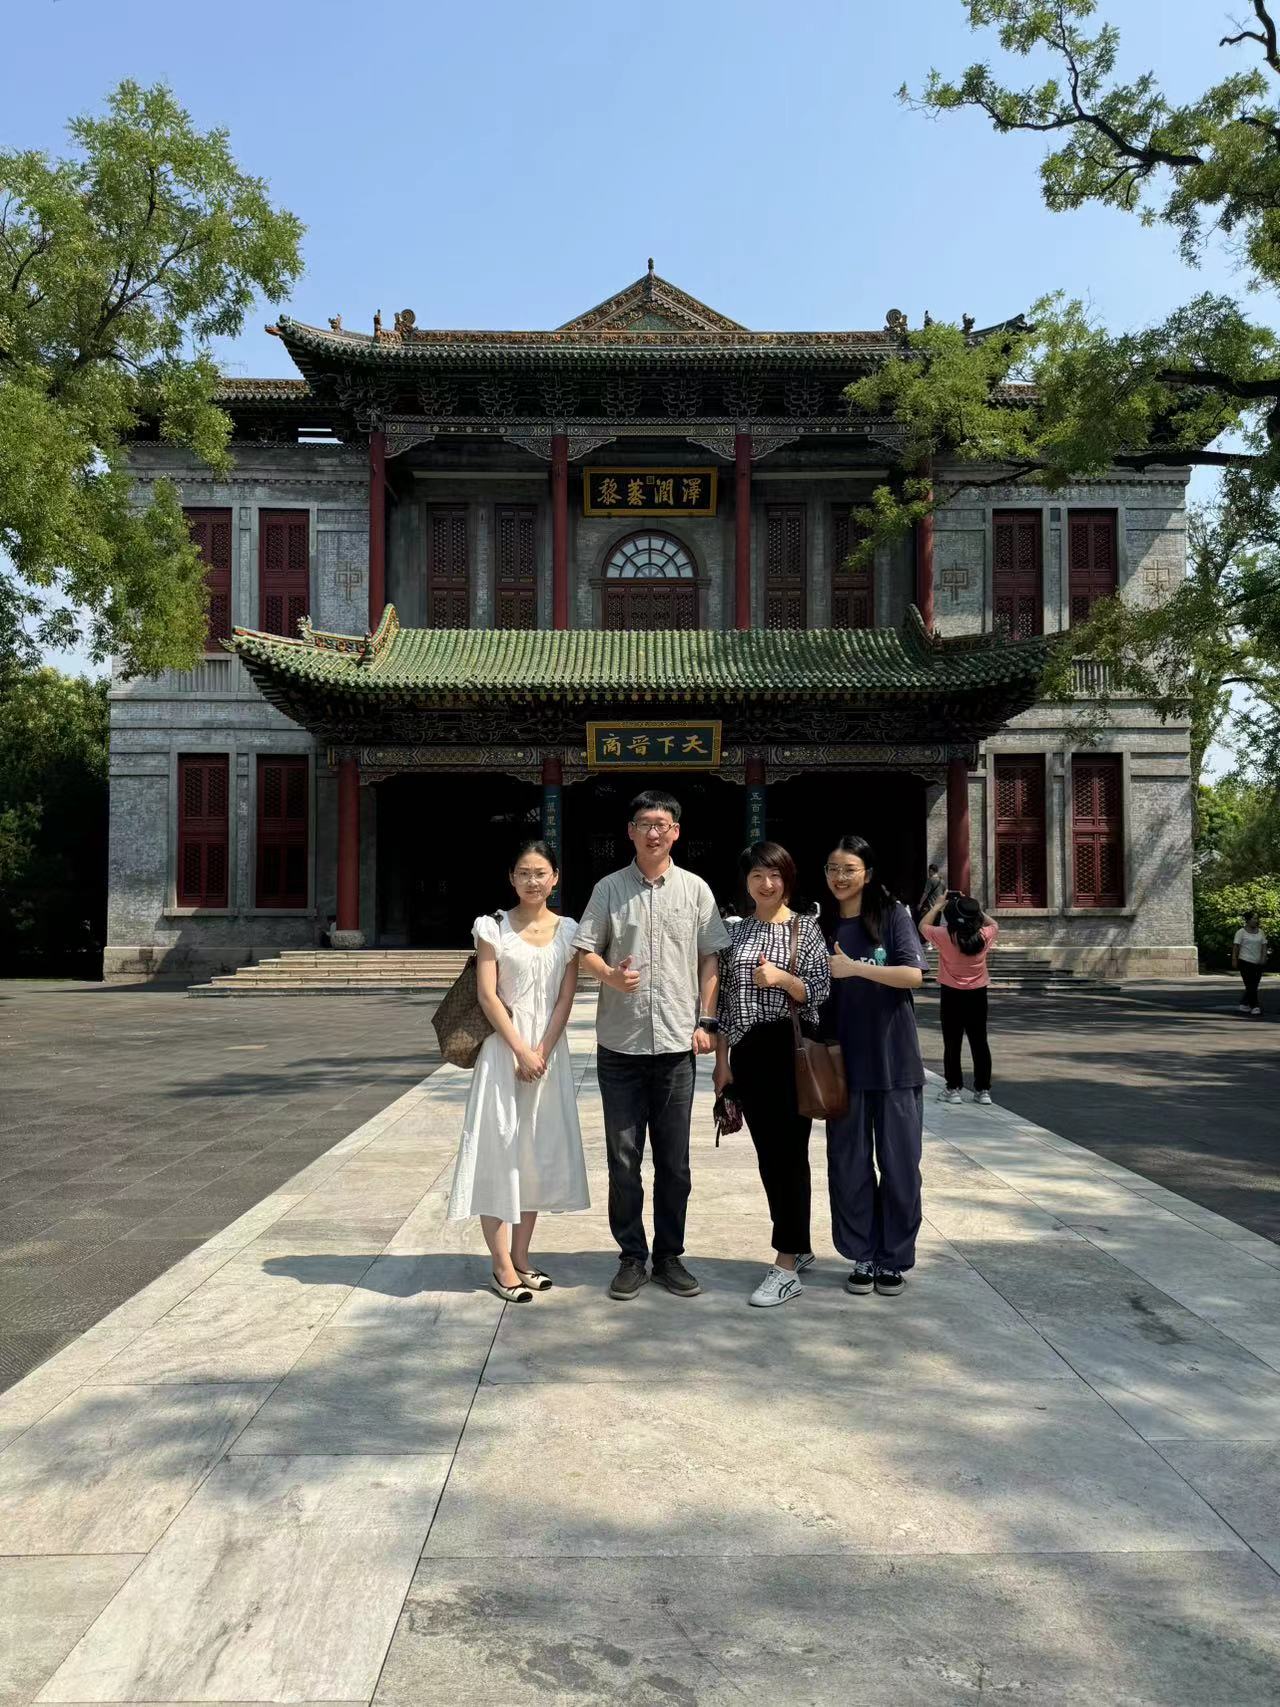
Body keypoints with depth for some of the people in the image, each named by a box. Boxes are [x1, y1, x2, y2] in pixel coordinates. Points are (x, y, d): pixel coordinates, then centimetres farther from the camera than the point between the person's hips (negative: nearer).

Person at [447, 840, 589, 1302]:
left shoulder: (568, 930, 5)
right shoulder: (493, 927, -2)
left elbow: (566, 997, 1)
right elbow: (487, 993, -7)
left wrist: (542, 1052, -10)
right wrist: (520, 1050, -13)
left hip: (549, 1051, 3)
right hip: (503, 1048, -3)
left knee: (539, 1153, 8)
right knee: (498, 1151, -2)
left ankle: (521, 1258, 19)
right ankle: (502, 1266, 5)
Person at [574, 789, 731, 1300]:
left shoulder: (694, 889, 5)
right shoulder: (609, 888, 3)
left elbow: (710, 957, 7)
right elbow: (585, 950, 3)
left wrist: (706, 1020, 0)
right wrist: (610, 975, -17)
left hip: (677, 1044, 1)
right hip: (620, 1045, 0)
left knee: (674, 1162, 8)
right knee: (623, 1160, 7)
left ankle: (669, 1257, 22)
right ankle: (631, 1258, 21)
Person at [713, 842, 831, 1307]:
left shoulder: (805, 927, 1)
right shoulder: (736, 930, 11)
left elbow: (820, 991, -2)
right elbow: (724, 999, 11)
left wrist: (782, 978, -20)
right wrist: (722, 1059, 8)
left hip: (790, 1050, -4)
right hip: (747, 1052, 5)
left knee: (789, 1153, -4)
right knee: (768, 1155, 10)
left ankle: (787, 1267, -1)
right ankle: (799, 1246, 25)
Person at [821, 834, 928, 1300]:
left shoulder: (892, 915, -1)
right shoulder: (822, 925, 7)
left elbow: (913, 974, -12)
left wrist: (855, 968, -19)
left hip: (894, 1061, -2)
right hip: (843, 1063, 3)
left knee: (899, 1163, 4)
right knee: (849, 1163, 6)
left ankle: (893, 1259, 17)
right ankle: (863, 1257, 19)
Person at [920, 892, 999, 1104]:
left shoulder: (944, 936, -16)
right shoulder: (983, 936, -9)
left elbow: (923, 925, 2)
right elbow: (993, 924, 15)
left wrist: (938, 905, 9)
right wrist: (975, 908, 12)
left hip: (952, 995, -3)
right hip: (978, 994, 3)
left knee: (952, 1044, 5)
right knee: (979, 1043, 9)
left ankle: (954, 1088, 7)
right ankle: (983, 1089, 13)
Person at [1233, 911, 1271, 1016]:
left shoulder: (1260, 932, 12)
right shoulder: (1241, 932, -4)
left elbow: (1264, 945, 9)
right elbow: (1236, 946, -8)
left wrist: (1263, 957, -5)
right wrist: (1234, 959, -14)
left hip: (1258, 963, 6)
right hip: (1245, 962, -6)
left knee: (1253, 986, 9)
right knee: (1250, 986, -9)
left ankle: (1244, 1006, 21)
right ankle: (1255, 1008, -11)